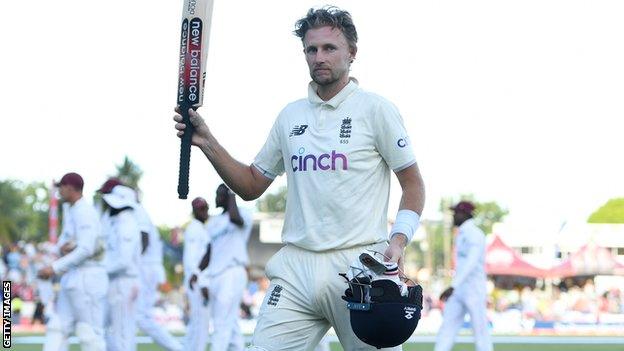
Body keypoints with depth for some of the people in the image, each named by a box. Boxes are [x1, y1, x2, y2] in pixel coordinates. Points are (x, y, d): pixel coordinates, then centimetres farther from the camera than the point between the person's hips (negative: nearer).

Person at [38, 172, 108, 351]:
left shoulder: (85, 212, -16)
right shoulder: (69, 210, 16)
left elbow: (86, 250, -25)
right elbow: (64, 240, 20)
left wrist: (55, 268, -26)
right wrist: (62, 247, -6)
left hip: (88, 278, -10)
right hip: (72, 279, 10)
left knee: (89, 333, -6)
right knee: (57, 328, 7)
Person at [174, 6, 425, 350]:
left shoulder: (375, 109, 2)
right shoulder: (290, 115, 16)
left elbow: (413, 183, 4)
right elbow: (251, 186, 21)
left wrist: (398, 240, -12)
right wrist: (207, 142, 8)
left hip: (360, 266, -3)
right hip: (296, 267, 3)